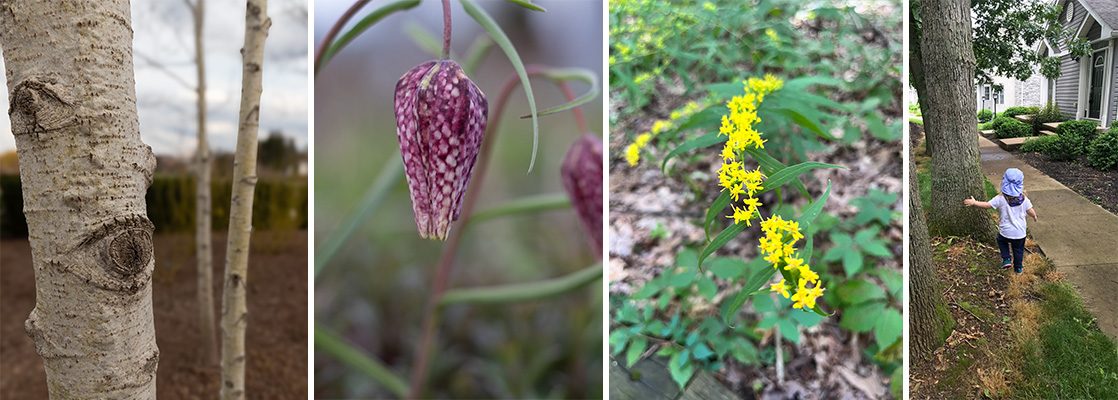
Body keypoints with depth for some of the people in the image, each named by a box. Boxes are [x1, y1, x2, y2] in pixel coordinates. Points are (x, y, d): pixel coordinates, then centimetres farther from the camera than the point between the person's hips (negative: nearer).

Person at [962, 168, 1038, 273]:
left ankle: (1006, 259, 17)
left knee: (1001, 241, 30)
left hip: (1005, 232, -2)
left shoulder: (1000, 199, -18)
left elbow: (987, 205, -12)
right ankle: (1018, 268, 34)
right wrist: (1035, 216, 21)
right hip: (1020, 233, 2)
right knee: (1018, 249, 21)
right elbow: (1031, 211, -2)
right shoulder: (1024, 199, -11)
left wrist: (974, 203, 1)